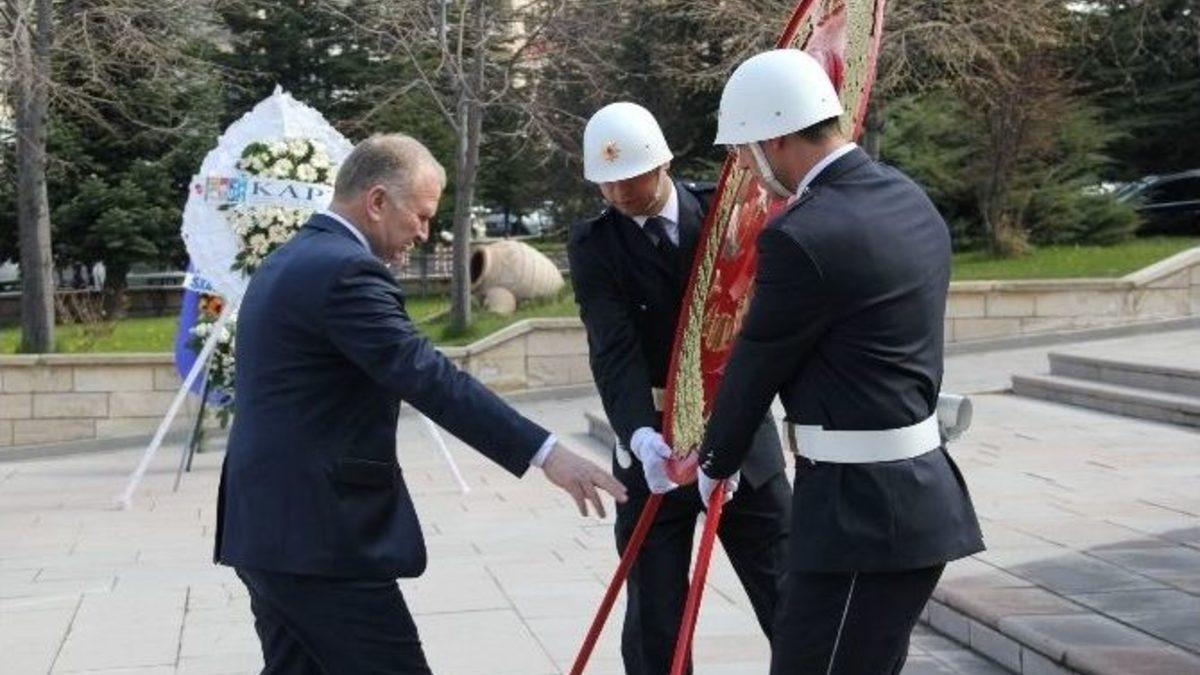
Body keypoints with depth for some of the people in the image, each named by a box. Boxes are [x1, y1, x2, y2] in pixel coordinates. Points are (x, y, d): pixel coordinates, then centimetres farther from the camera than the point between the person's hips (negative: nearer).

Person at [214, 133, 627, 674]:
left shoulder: (287, 264, 16)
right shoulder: (344, 270, -16)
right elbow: (432, 380, -24)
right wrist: (544, 452, -26)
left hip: (268, 525, 10)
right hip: (321, 537, -10)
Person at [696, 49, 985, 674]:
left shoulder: (803, 237, -19)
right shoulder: (908, 200, 9)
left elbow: (756, 365, -6)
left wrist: (715, 462, 11)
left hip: (862, 512, -10)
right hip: (918, 487, 10)